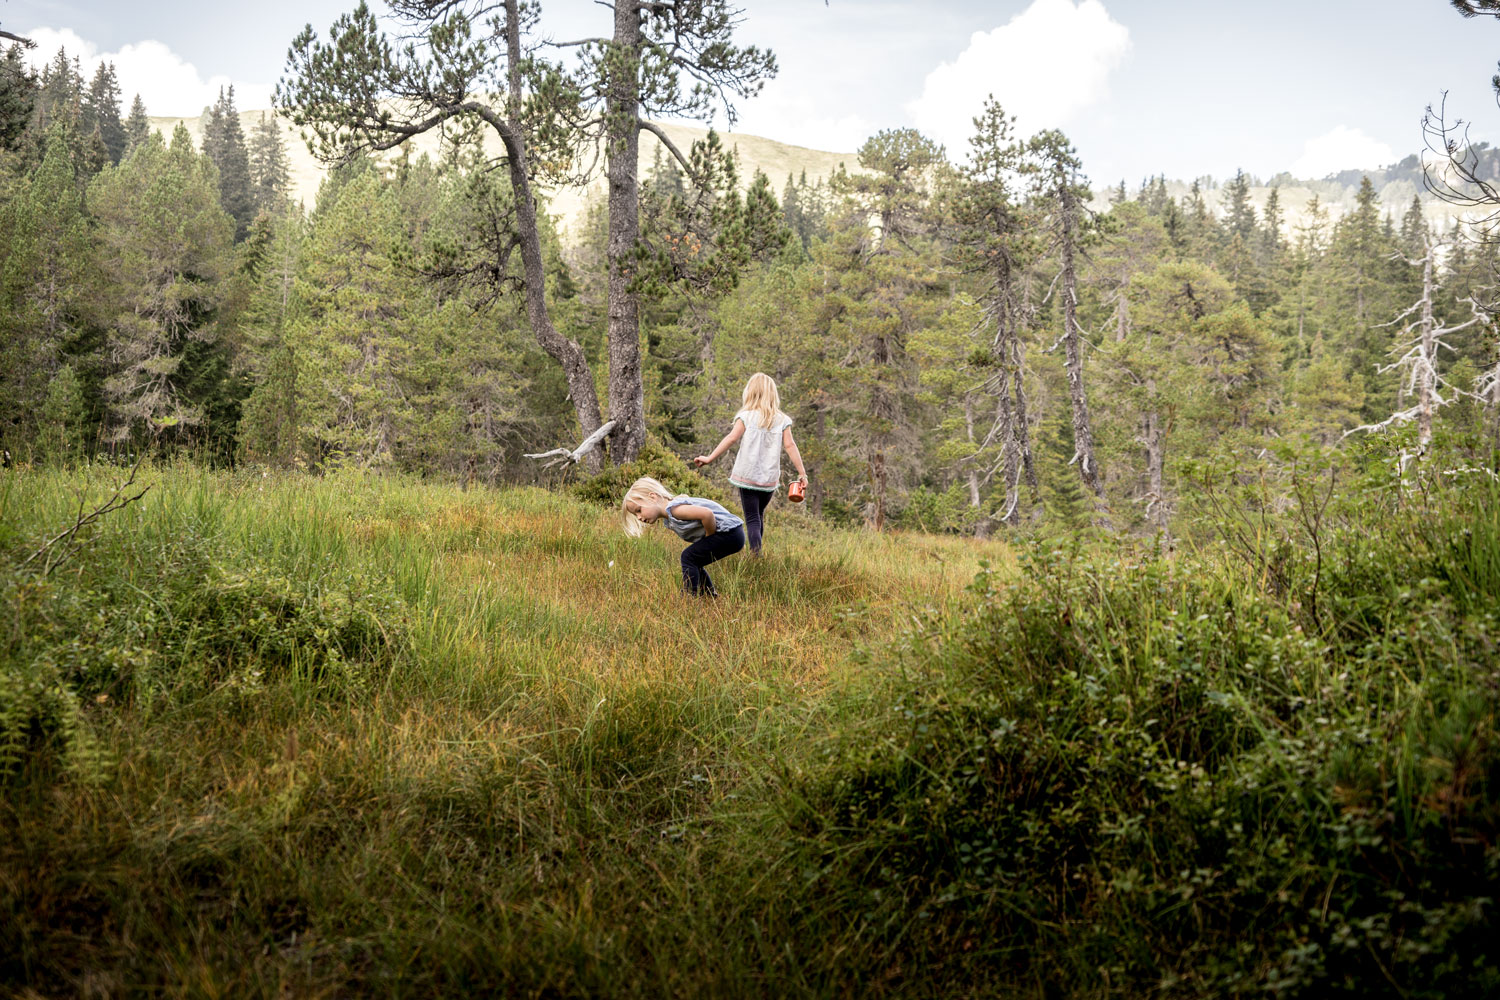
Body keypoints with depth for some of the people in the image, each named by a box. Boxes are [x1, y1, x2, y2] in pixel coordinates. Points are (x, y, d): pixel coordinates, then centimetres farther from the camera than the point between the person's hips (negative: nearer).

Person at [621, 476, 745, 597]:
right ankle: (710, 596, 28)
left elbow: (707, 514, -31)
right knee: (693, 561, 19)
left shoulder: (674, 508, -21)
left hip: (729, 532, -11)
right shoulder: (668, 520, 12)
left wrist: (708, 538, -16)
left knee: (689, 557, -11)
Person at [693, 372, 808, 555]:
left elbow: (732, 438, -12)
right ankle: (756, 551, 21)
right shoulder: (782, 420, 3)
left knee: (752, 518, -3)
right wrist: (802, 472, -2)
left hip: (747, 476, -2)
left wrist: (710, 457, -12)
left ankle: (756, 552, -20)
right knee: (759, 515, 20)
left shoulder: (746, 416, -2)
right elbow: (789, 445, -4)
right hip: (770, 478, 2)